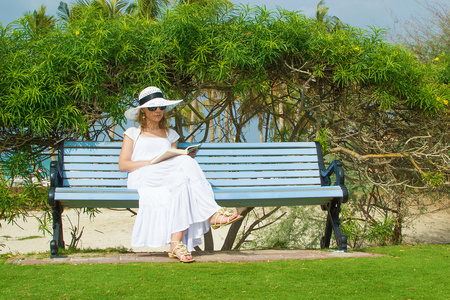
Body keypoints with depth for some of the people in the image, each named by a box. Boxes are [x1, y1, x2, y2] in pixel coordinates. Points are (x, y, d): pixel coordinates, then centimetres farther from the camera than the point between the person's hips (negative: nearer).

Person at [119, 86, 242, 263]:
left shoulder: (170, 135, 30)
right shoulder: (133, 134, 20)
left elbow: (177, 163, 18)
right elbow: (123, 165, 6)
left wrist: (187, 158, -6)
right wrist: (152, 162, -8)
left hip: (167, 179, 4)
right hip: (141, 179, -4)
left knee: (181, 182, -37)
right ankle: (213, 214, -40)